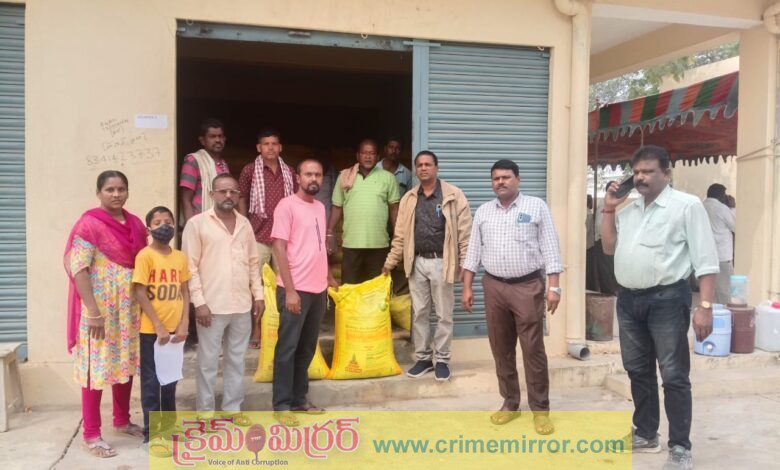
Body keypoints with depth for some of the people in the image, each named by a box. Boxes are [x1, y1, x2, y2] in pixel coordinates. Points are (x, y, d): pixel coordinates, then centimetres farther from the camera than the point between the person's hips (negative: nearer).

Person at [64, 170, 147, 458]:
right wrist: (93, 312, -20)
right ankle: (91, 435, 11)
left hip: (130, 308, 6)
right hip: (99, 308, -6)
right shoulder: (89, 224, -11)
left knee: (126, 363, 15)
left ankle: (122, 421, 32)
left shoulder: (136, 225, 8)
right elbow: (77, 269, -16)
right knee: (97, 367, 0)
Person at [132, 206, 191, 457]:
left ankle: (169, 425, 29)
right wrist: (159, 326, -15)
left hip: (175, 329, 5)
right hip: (151, 330, -5)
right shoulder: (145, 255, -10)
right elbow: (140, 293, -13)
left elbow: (185, 292, 8)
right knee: (151, 382, 3)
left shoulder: (181, 257, 6)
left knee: (170, 380, 16)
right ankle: (152, 434, 10)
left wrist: (184, 324, -2)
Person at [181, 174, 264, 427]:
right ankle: (205, 410, 18)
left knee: (236, 359, 13)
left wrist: (258, 294, 9)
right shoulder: (197, 223, -5)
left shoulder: (245, 224, 10)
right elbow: (190, 266, -8)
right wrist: (199, 301, -13)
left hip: (242, 304, 5)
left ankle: (233, 407, 25)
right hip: (212, 305, -5)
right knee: (208, 361, 5)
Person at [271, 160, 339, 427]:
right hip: (296, 290, -7)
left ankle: (299, 400, 25)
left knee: (307, 347, 14)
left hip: (318, 290, 7)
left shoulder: (320, 207, 13)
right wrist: (290, 290, -18)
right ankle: (282, 405, 11)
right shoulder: (287, 205, -9)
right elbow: (279, 248, -13)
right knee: (287, 348, 1)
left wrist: (327, 276, 20)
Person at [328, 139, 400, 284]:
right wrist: (330, 233, 2)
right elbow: (337, 207, 9)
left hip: (379, 243, 0)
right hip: (351, 243, 1)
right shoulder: (345, 177, 5)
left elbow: (394, 208, 4)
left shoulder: (387, 177, 3)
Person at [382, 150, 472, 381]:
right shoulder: (408, 198, 8)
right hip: (417, 263, 4)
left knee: (443, 315, 6)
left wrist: (465, 264, -10)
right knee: (419, 313, 10)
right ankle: (423, 358, 23)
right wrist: (390, 261, 9)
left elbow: (465, 233, -6)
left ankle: (442, 360, 18)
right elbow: (400, 234, 11)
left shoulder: (454, 195, -5)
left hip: (441, 262, -4)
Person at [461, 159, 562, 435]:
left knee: (533, 350, -1)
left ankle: (540, 409, 10)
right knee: (501, 349, 10)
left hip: (528, 286, -4)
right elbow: (473, 252, 11)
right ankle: (510, 403, 23)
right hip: (494, 287, 4)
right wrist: (467, 287, 6)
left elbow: (550, 248, -4)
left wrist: (554, 287, -10)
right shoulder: (483, 212, 10)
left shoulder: (536, 207, -1)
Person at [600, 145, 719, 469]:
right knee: (638, 371, 16)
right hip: (628, 300, 7)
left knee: (674, 376, 0)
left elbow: (706, 259, -10)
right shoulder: (627, 209, 13)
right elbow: (609, 247, 20)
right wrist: (609, 210, 9)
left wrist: (705, 306, -17)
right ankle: (646, 434, 30)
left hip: (667, 299, -6)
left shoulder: (687, 205, -6)